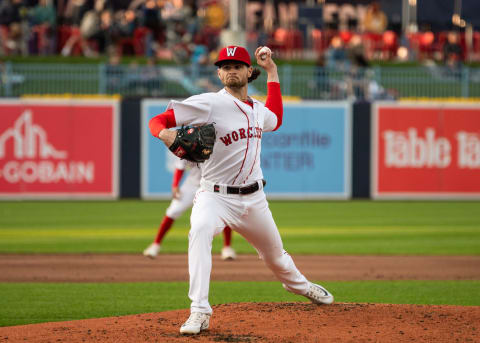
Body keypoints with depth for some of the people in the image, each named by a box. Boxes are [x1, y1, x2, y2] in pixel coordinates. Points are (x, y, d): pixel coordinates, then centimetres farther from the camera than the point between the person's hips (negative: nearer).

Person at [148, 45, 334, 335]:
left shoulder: (258, 109, 7)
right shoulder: (209, 103, -12)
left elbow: (276, 120, 33)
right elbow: (158, 120, -13)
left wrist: (272, 72, 26)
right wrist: (164, 133, -38)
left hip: (254, 199, 5)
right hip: (215, 196, -5)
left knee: (275, 254, 20)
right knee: (201, 229, -37)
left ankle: (299, 284, 57)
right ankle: (200, 312, -38)